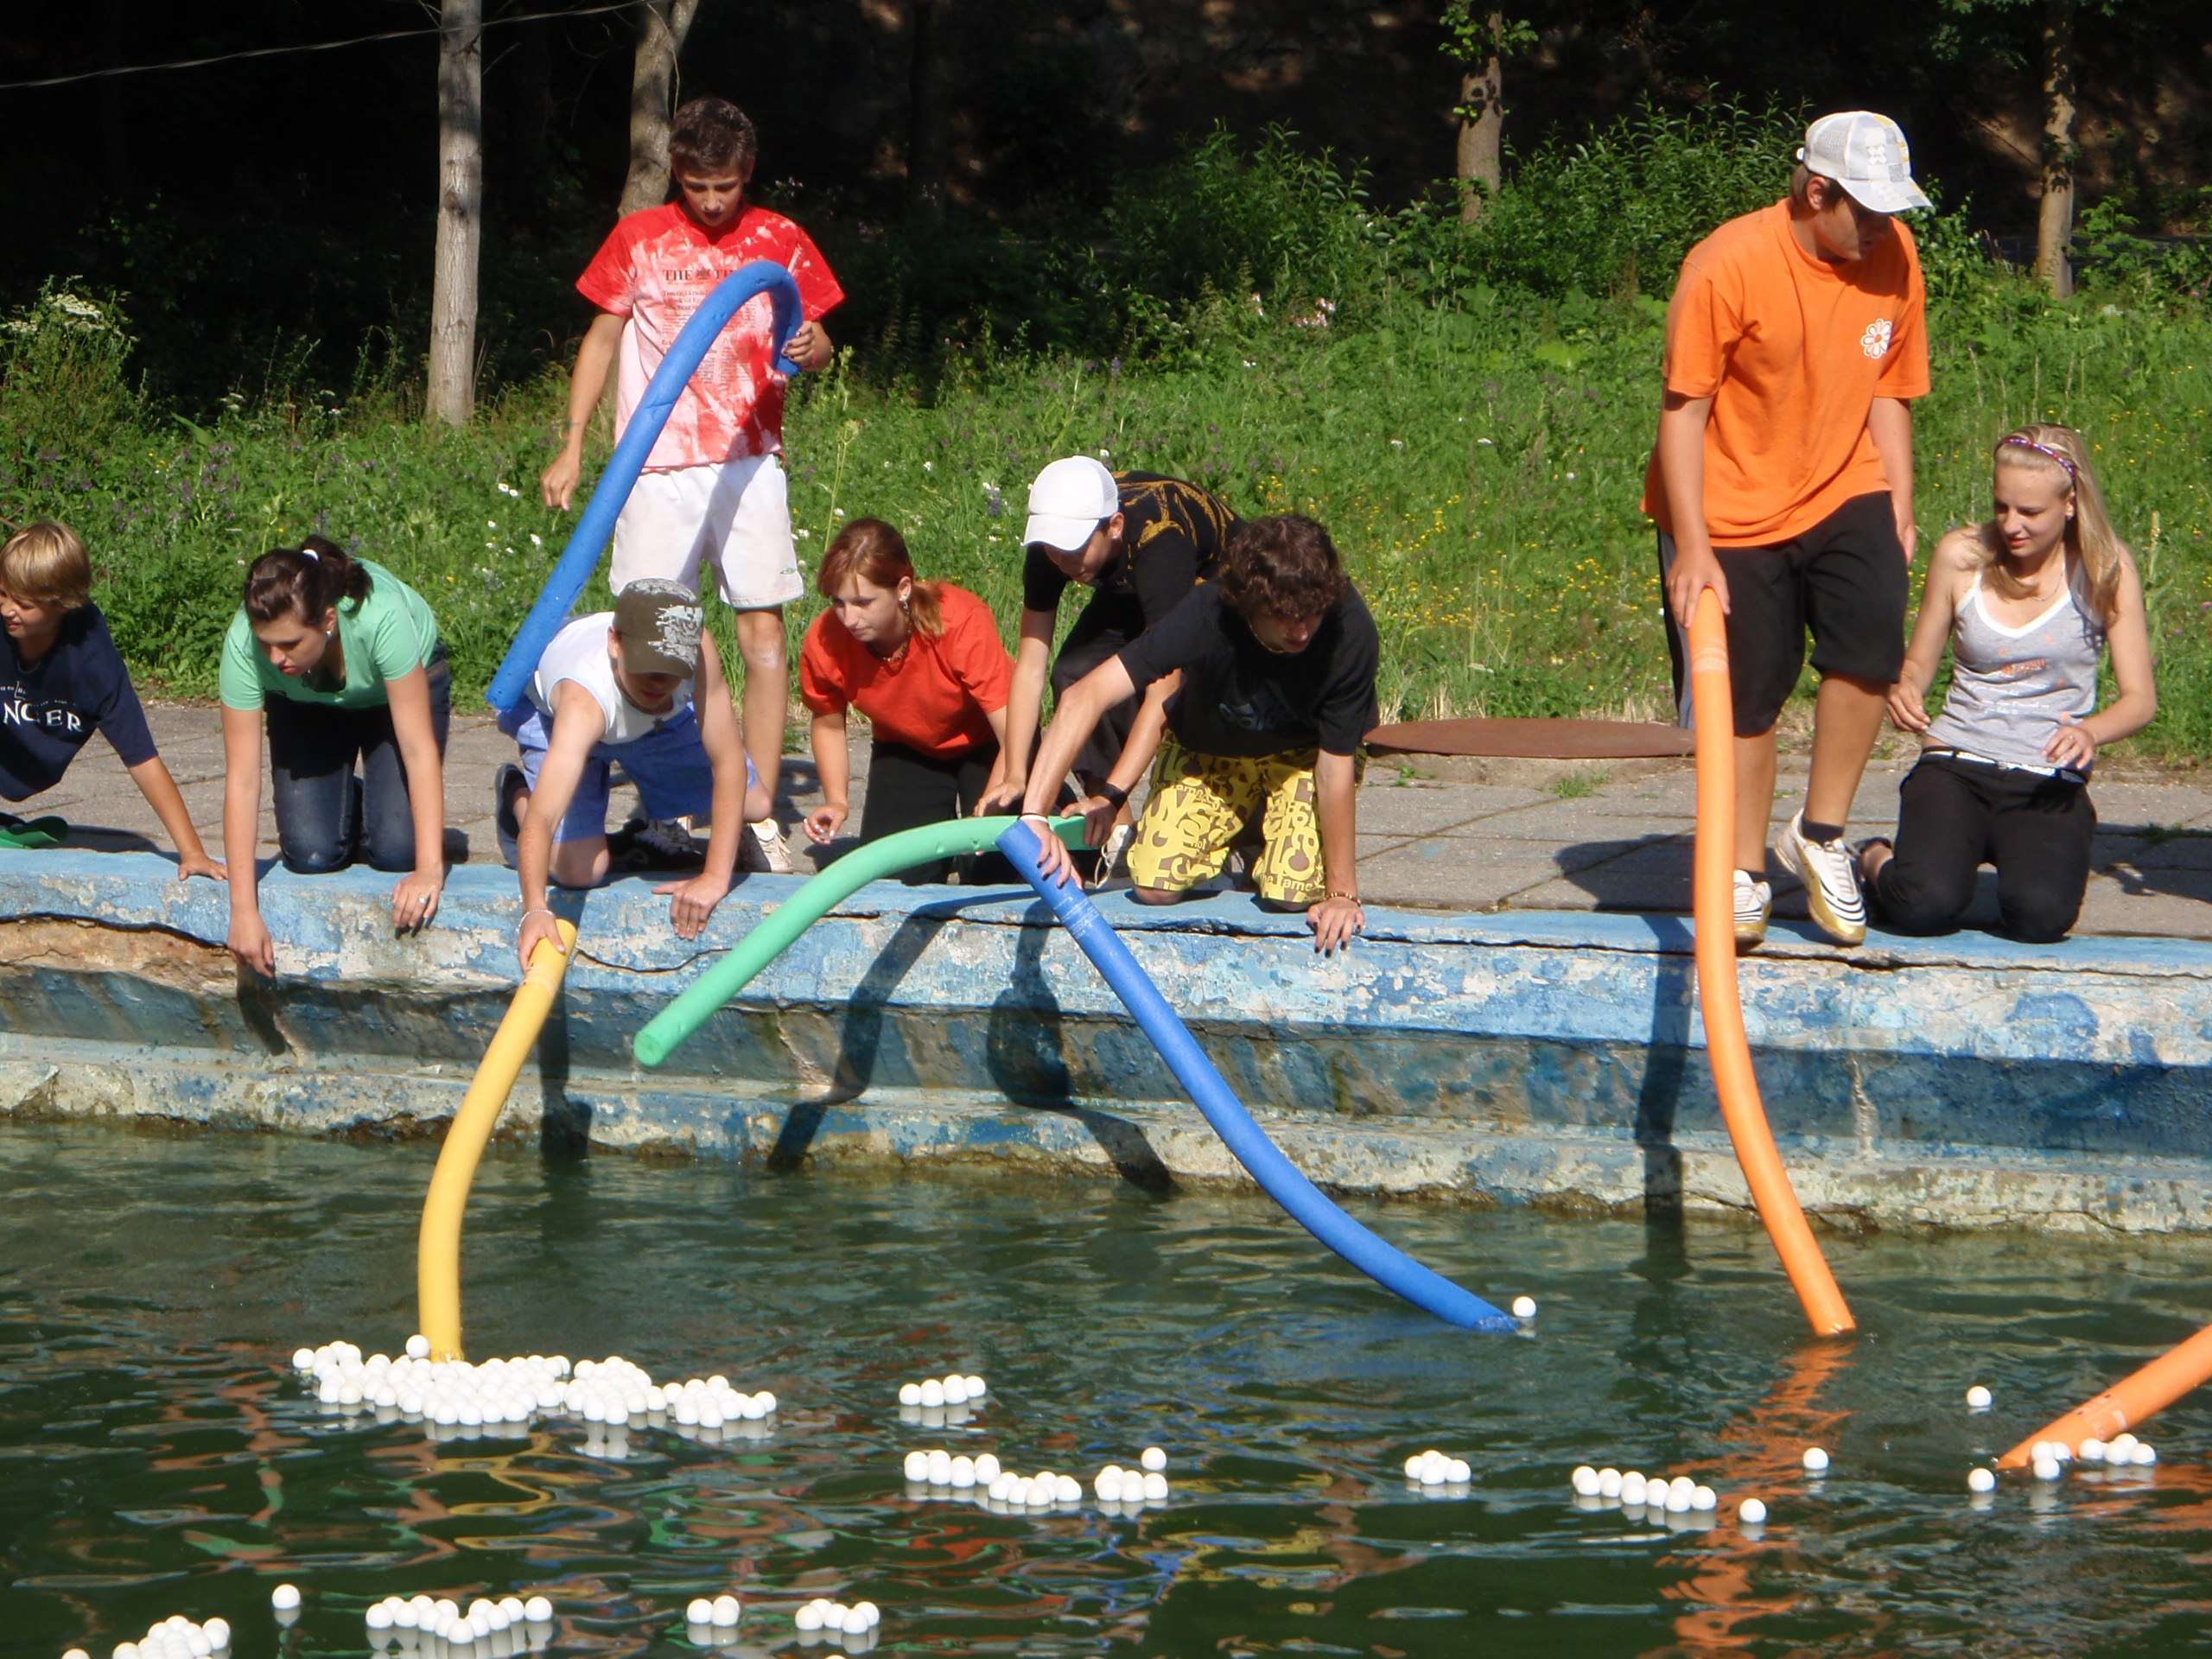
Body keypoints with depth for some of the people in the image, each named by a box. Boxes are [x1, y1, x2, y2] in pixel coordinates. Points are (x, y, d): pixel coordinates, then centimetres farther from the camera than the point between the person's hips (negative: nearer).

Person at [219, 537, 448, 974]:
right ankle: (349, 807, 17)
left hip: (407, 683, -2)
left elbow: (419, 749, -39)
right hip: (306, 704, 2)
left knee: (396, 851, -19)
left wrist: (430, 868, -46)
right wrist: (244, 910, -37)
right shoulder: (243, 644, -36)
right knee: (311, 856, -16)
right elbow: (241, 781, -33)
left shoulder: (381, 618, -43)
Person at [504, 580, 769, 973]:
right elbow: (543, 817, -58)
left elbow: (728, 761, -36)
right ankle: (516, 794, 14)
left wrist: (715, 877, -40)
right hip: (549, 711, -4)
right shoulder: (585, 700, -50)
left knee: (752, 806, -2)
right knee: (580, 870, -18)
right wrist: (535, 909, -75)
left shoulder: (696, 652, -41)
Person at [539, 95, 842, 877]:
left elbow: (818, 341, 10)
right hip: (658, 467, 0)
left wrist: (808, 350, -15)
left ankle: (760, 814, -4)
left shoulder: (778, 242, 6)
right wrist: (571, 447, 10)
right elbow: (602, 339, 14)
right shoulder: (638, 240, 6)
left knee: (763, 633, -6)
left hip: (749, 461, 0)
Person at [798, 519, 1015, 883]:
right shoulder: (823, 642, -26)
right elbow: (829, 725, -4)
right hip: (906, 750, 3)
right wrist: (837, 802, -20)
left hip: (984, 745, -3)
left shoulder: (963, 623, -37)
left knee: (994, 875, -18)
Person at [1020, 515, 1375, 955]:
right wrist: (1035, 814, -52)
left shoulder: (1350, 633, -36)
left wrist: (1342, 893, -26)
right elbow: (1083, 699, -43)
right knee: (1156, 885, -16)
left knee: (1292, 893, -23)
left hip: (1301, 754, -1)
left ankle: (1263, 849, 14)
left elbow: (1336, 768, -28)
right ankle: (1232, 844, 17)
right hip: (1208, 750, 1)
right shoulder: (1208, 616, -38)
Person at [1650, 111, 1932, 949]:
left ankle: (1821, 833, -4)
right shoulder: (1728, 266, -18)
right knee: (1747, 698, 1)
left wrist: (1899, 505, 2)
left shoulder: (1893, 257, -2)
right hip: (1732, 509, -3)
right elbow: (1683, 408, -15)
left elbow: (1887, 392, 10)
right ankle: (1745, 877, 19)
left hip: (1844, 496, 3)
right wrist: (1691, 546, -18)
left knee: (1872, 640, -21)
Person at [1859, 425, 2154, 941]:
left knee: (2041, 916, -29)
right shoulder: (1961, 556, 1)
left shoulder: (2104, 571, -2)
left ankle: (2029, 859, 9)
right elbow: (1918, 662, 12)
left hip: (2049, 780, 0)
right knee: (1927, 906, -28)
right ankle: (1877, 861, 10)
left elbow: (2140, 698, -2)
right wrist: (1906, 687, -13)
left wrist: (2090, 732, -24)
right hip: (1957, 764, 0)